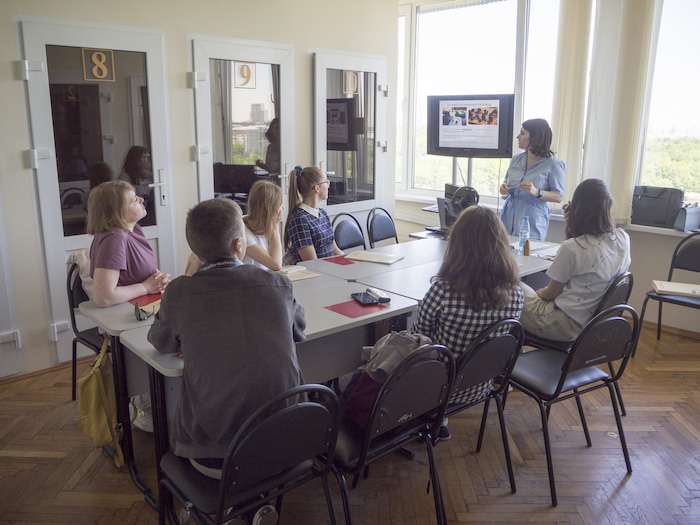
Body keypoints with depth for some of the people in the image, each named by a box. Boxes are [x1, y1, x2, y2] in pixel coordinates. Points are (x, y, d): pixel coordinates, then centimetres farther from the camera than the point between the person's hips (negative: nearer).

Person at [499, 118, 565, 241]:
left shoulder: (553, 164, -6)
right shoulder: (516, 159, 10)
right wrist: (504, 188, -1)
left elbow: (559, 197, -7)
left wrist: (537, 192, -21)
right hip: (509, 218, 5)